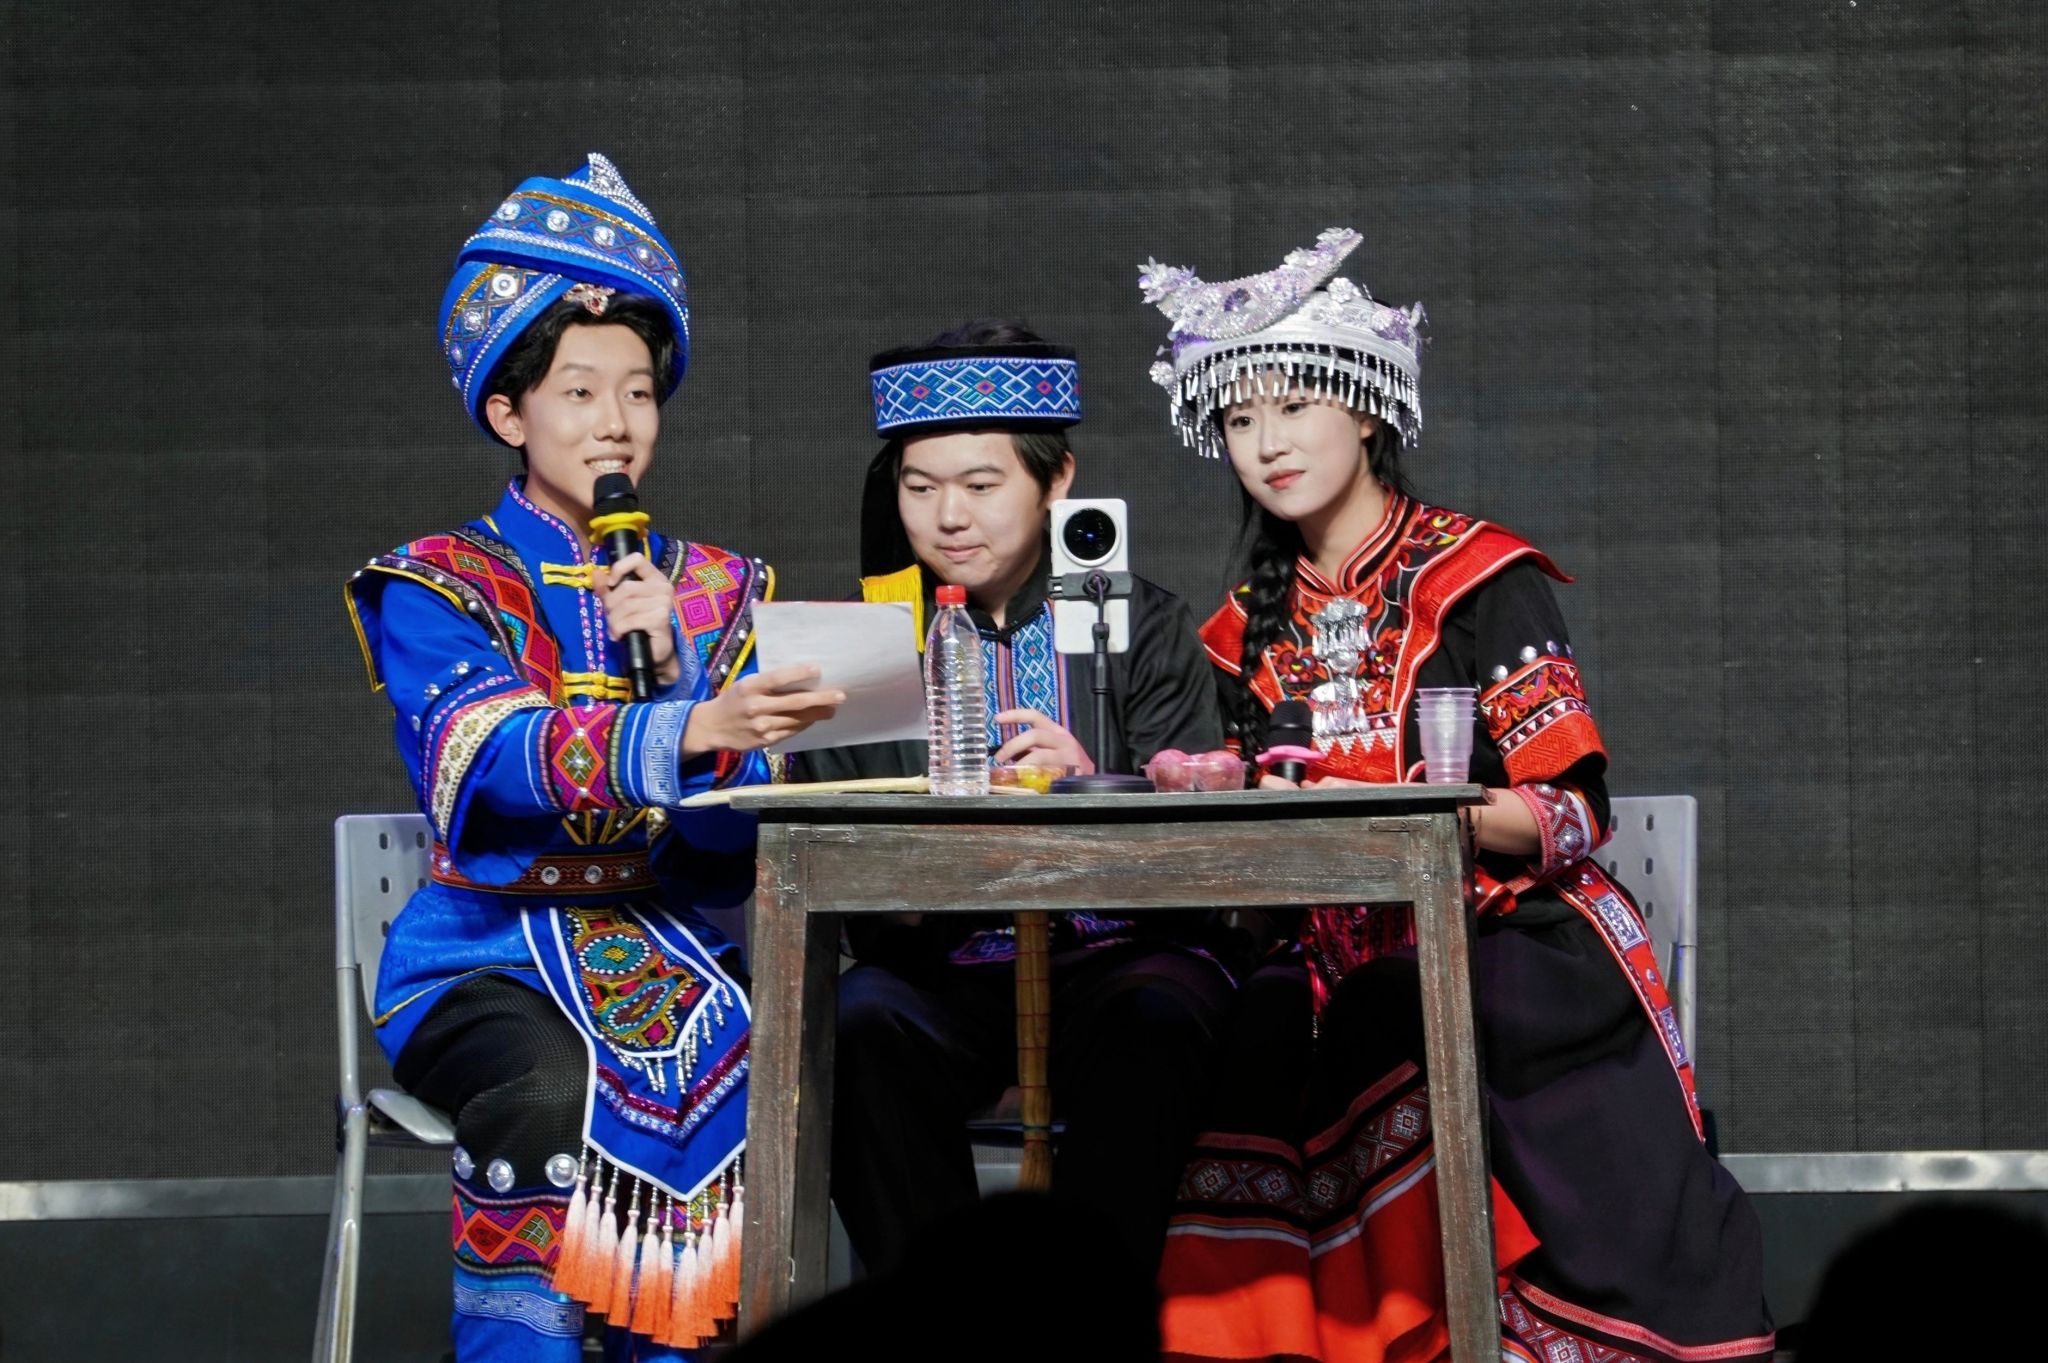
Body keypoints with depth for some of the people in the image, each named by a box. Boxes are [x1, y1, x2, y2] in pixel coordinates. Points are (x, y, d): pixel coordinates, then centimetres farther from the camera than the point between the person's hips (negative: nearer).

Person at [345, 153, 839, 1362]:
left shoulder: (717, 593, 17)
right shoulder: (440, 588, 4)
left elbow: (742, 841, 5)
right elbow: (498, 755, -18)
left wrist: (669, 653, -8)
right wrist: (696, 731, -35)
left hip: (669, 954, 3)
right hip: (488, 956, -3)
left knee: (769, 1073, -29)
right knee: (548, 1080, -36)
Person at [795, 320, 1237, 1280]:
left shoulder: (1143, 627, 8)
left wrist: (1092, 785, -24)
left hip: (1114, 958, -1)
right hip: (941, 975, 1)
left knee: (1156, 1023, -34)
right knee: (860, 1020, -31)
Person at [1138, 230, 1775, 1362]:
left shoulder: (1477, 579, -2)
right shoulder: (1251, 631, 16)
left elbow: (1570, 814, -8)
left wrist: (1392, 813, -24)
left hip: (1515, 959, -4)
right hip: (1348, 963, 4)